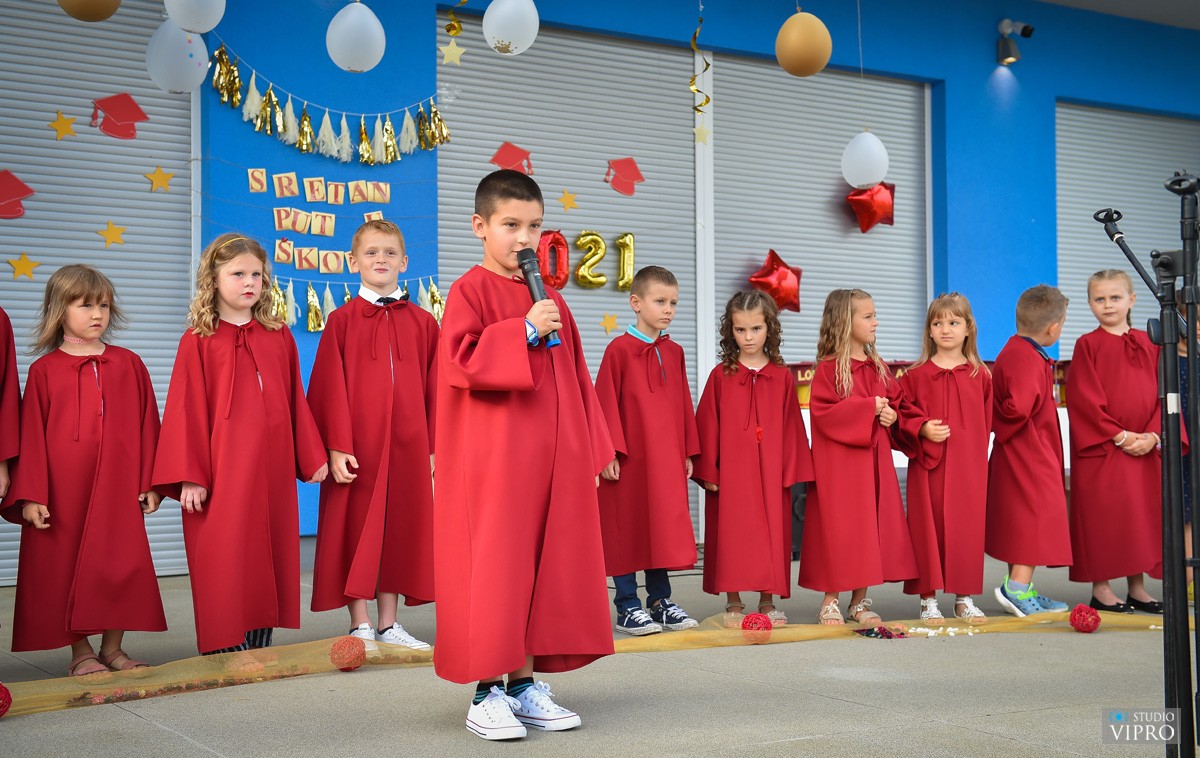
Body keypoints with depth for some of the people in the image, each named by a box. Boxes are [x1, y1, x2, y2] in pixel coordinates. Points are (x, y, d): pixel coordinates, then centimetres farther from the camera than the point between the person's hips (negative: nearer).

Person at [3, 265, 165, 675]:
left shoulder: (129, 364, 7)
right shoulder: (44, 370, 1)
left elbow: (147, 426, 7)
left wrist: (150, 483, 3)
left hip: (119, 488, 2)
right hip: (64, 491, -2)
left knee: (123, 564, 4)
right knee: (68, 567, 4)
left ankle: (112, 648, 17)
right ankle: (80, 652, 16)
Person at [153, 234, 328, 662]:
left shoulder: (279, 336, 10)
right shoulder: (198, 341, -1)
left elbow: (296, 401, 12)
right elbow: (186, 409, -4)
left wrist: (312, 457, 10)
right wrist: (189, 476, -9)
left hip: (273, 467, 4)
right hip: (224, 468, -4)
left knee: (270, 551, 7)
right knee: (227, 556, -3)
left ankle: (259, 648, 16)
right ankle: (227, 649, 4)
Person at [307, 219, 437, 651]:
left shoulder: (422, 323, 8)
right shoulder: (342, 321, 1)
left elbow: (434, 390, 8)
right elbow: (331, 388, -3)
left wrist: (433, 448, 4)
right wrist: (337, 446, -11)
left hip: (407, 445, 3)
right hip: (357, 446, -3)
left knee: (398, 528, 8)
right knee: (356, 531, 1)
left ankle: (388, 624, 18)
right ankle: (360, 627, 10)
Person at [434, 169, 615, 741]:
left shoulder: (551, 300, 16)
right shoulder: (469, 292, -3)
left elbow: (575, 380, 16)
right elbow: (461, 360, -17)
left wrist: (590, 452, 12)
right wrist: (524, 330, -20)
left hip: (552, 460, 6)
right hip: (493, 462, -6)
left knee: (544, 566, 8)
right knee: (493, 568, -3)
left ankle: (525, 684, 17)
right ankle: (487, 693, 5)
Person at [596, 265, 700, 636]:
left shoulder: (674, 352, 11)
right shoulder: (619, 349, -5)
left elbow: (683, 404, 13)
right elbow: (606, 403, -8)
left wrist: (688, 452, 10)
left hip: (667, 459, 5)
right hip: (629, 458, -5)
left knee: (663, 525, 10)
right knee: (626, 528, 1)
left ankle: (660, 600, 20)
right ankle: (627, 606, 9)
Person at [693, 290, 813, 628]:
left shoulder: (782, 377, 6)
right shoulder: (721, 375, 2)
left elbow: (791, 426, 6)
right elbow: (707, 425, 0)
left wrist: (791, 470, 0)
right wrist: (708, 471, -5)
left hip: (771, 472, 1)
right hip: (730, 472, -1)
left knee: (770, 532, 5)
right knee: (731, 533, 2)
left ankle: (767, 602, 16)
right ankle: (733, 603, 13)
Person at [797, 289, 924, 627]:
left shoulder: (878, 367, 11)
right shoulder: (829, 367, -8)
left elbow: (897, 402, 16)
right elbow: (823, 411, -18)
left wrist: (893, 415, -7)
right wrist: (868, 408, -18)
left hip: (874, 460, 6)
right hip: (839, 462, -6)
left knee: (871, 525, 8)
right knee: (838, 526, -3)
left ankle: (860, 602, 18)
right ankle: (830, 602, 8)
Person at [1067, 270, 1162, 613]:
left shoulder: (1148, 344, 10)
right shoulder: (1088, 345, -2)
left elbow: (1162, 393, 7)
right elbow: (1085, 399, -8)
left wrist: (1153, 435, -7)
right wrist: (1119, 435, -14)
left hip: (1145, 448, 4)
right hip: (1101, 448, -4)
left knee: (1143, 514, 7)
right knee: (1102, 517, -3)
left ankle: (1137, 588, 16)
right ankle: (1101, 589, 5)